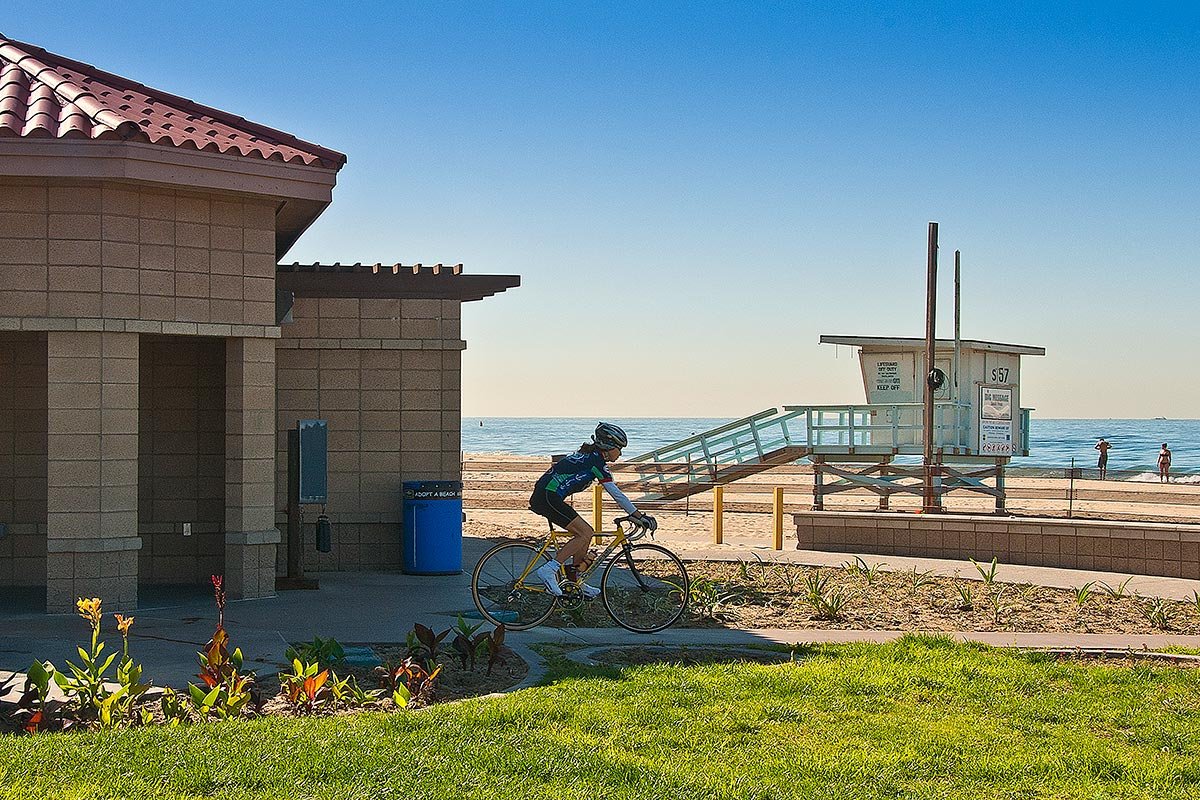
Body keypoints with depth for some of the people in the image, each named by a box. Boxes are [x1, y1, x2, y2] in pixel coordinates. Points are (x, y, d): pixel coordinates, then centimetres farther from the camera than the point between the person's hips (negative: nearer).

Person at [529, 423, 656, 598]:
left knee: (585, 533, 13)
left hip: (542, 496, 10)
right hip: (548, 497, -10)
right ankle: (549, 570, -16)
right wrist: (640, 517, -9)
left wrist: (635, 515, 26)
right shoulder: (596, 461, -8)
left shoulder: (588, 455, 20)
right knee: (586, 533, -11)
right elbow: (616, 495, -11)